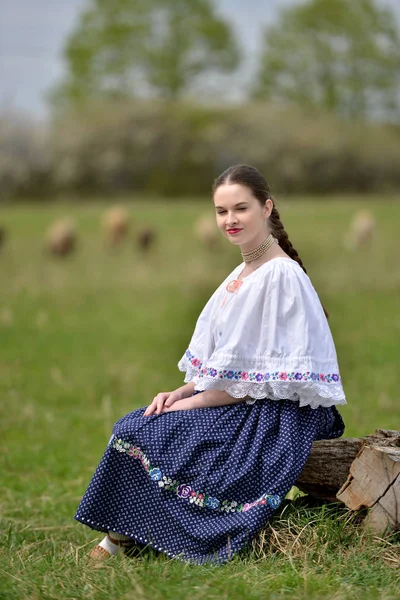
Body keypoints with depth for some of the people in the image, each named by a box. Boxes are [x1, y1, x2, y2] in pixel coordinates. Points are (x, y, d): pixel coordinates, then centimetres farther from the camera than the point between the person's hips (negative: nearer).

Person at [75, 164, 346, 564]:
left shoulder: (281, 275, -16)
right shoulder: (242, 274, 13)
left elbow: (267, 380, -20)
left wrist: (194, 401, -15)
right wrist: (181, 393, 0)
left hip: (275, 414, -9)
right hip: (235, 402, 9)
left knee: (142, 435, -14)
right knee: (133, 426, -2)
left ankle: (123, 538, 1)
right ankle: (123, 536, -2)